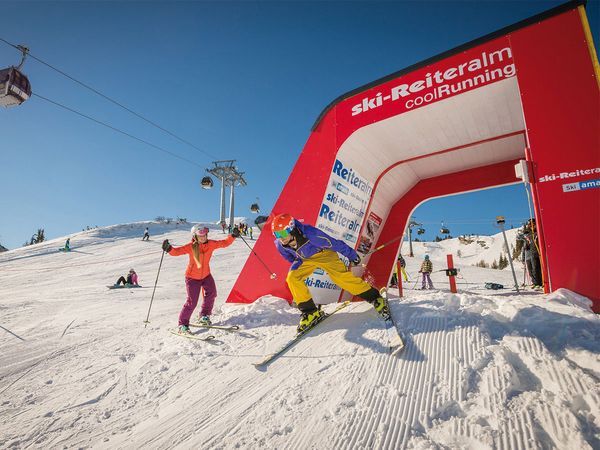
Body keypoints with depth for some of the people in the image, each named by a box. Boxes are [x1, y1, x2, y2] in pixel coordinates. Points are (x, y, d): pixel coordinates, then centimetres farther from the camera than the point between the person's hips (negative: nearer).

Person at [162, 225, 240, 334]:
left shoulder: (211, 244, -8)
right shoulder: (191, 247, -19)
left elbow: (224, 243, 0)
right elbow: (177, 251, -28)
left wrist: (233, 236, -11)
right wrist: (169, 248, -47)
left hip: (206, 275, 4)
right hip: (192, 277, -4)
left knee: (211, 293, -12)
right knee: (192, 301, -6)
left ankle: (204, 316, 12)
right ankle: (183, 324, 11)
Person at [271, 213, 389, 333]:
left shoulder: (309, 233, -38)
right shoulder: (280, 245, -21)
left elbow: (334, 243, -25)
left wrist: (352, 255, -13)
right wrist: (297, 267, 19)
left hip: (324, 254, -5)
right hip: (305, 260, 5)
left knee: (341, 277, -20)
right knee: (291, 278, -17)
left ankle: (374, 298, -1)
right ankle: (310, 312, -4)